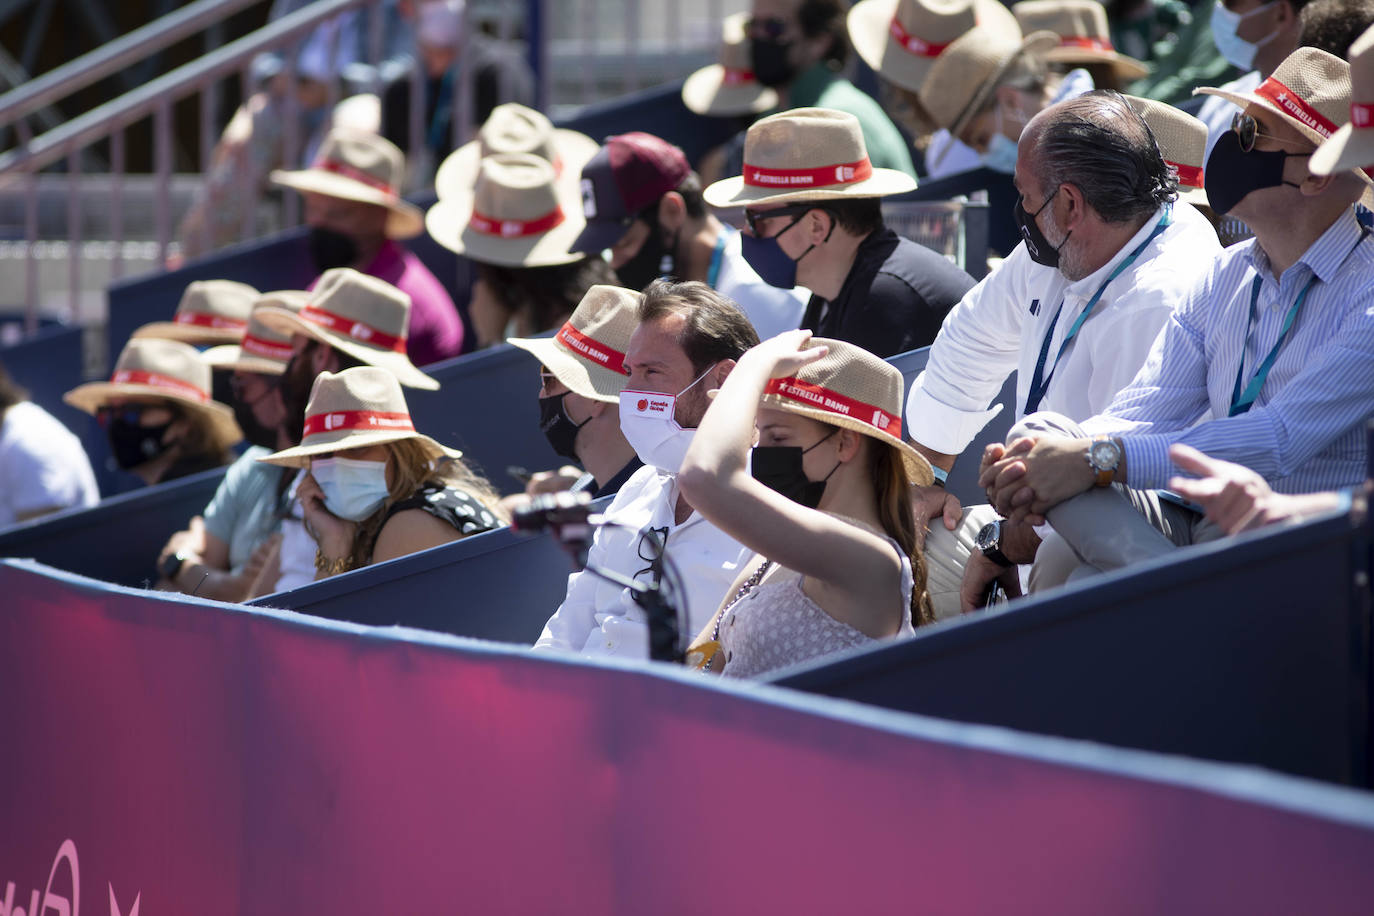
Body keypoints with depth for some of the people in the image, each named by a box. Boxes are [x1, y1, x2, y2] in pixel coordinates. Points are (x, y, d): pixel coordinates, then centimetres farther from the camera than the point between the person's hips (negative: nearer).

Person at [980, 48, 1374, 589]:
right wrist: (1051, 457, -19)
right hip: (1198, 519, 7)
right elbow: (1149, 407, 4)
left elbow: (1281, 439, -22)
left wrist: (1102, 459, -25)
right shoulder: (1226, 275, 12)